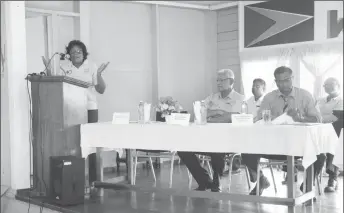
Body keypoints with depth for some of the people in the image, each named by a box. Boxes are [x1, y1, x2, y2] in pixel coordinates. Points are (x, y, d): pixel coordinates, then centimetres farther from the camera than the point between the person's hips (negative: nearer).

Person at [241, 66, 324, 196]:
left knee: (319, 155, -30)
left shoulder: (304, 95, 3)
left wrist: (301, 118, -26)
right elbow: (259, 121, -3)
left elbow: (317, 119, -4)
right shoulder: (269, 98, 6)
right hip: (274, 142, 1)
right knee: (248, 152, -21)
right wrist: (284, 117, -21)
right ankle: (260, 181, 12)